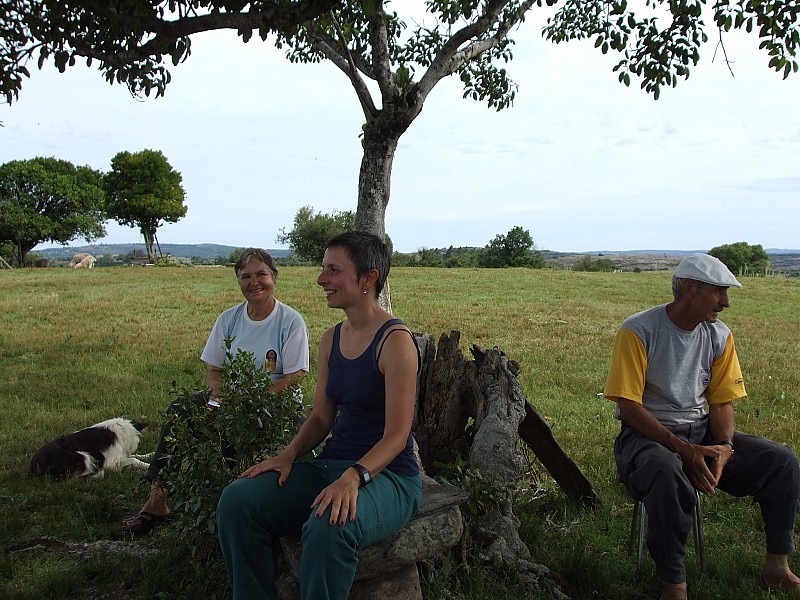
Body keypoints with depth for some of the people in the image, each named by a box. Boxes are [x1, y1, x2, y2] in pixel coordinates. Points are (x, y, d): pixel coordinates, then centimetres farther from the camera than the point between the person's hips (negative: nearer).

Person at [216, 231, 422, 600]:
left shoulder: (395, 341, -14)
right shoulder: (331, 340, 10)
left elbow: (396, 435, -17)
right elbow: (321, 418, 13)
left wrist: (354, 476, -33)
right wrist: (289, 454, -5)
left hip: (387, 476, -7)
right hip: (332, 465, 7)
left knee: (328, 526, -38)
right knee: (237, 500, -14)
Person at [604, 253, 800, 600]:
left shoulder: (719, 336, 3)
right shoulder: (638, 331, -14)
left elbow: (722, 402, 6)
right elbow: (629, 406, -17)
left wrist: (724, 447, -15)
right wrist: (684, 450, -24)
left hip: (700, 431, 6)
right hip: (647, 432, -6)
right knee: (667, 470, -39)